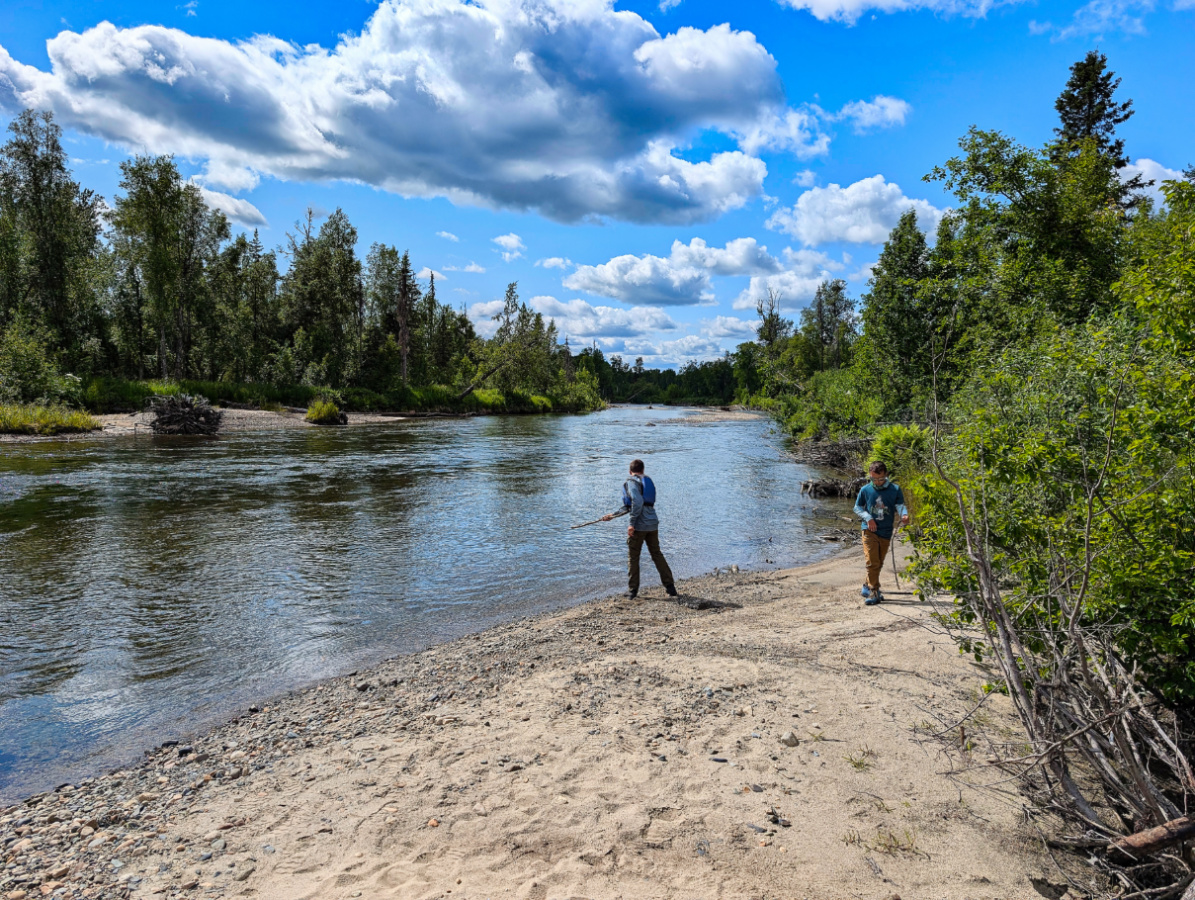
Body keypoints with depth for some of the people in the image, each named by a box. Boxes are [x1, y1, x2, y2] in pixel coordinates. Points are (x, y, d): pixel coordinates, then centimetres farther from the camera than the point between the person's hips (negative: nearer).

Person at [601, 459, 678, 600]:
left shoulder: (630, 482, -4)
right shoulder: (648, 481, 22)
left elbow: (637, 502, -22)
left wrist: (632, 523, -19)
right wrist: (613, 515, 27)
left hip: (639, 525, -7)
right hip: (653, 524, 7)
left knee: (633, 558, 5)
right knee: (657, 555, 15)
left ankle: (632, 590, 9)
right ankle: (670, 586, 15)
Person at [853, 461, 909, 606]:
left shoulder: (895, 489, 0)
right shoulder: (865, 490, -1)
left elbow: (900, 505, -7)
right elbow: (857, 507, 8)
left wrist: (904, 515, -29)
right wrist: (868, 518, -10)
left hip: (886, 532, 2)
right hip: (870, 530, -2)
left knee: (879, 563, 14)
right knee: (872, 562, -11)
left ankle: (867, 586, 32)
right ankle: (873, 592, -5)